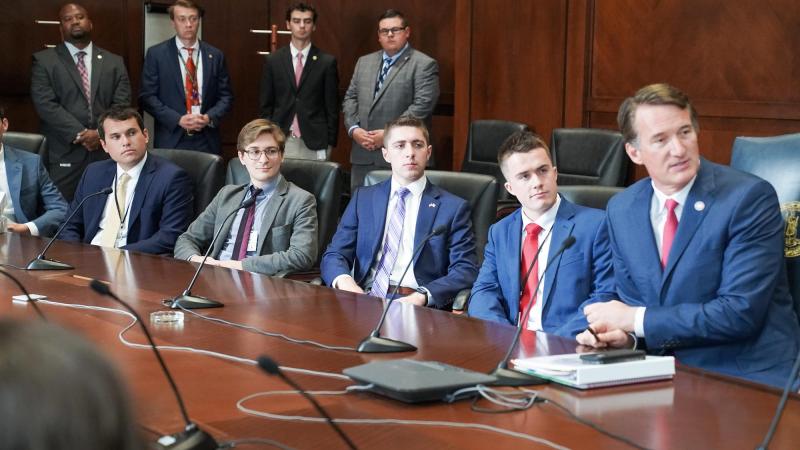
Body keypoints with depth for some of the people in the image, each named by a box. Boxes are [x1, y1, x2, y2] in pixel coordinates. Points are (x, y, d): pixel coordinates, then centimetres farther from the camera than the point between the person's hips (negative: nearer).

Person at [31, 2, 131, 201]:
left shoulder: (114, 62, 15)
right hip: (63, 155, -2)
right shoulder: (44, 60, 6)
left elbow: (122, 104, 6)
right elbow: (46, 104, -5)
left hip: (106, 153, 2)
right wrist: (80, 134, -14)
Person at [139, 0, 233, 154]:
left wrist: (209, 117, -10)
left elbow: (225, 96, 9)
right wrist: (178, 119, -13)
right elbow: (147, 96, -2)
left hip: (207, 141, 2)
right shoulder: (156, 54, 2)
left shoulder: (215, 55, 9)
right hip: (171, 140, -2)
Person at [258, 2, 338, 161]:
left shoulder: (327, 62, 2)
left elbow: (332, 108, 3)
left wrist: (330, 144, -2)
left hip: (314, 144, -1)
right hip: (280, 142, 1)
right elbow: (265, 106, 8)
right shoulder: (273, 61, 6)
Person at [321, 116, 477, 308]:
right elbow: (334, 255, 13)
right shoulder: (363, 198, 19)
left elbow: (466, 271, 1)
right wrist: (344, 281, -12)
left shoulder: (453, 207, 10)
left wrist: (422, 296, -17)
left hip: (417, 308, -2)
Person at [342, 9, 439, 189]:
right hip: (363, 155, 6)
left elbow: (422, 105, -12)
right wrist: (354, 129, -3)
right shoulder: (364, 62, 18)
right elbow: (350, 98, 16)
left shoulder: (424, 65, -2)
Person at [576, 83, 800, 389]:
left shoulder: (750, 197, -11)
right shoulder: (621, 210, 7)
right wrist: (625, 333, -8)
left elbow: (741, 312, -17)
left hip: (751, 378, -5)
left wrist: (637, 321, -14)